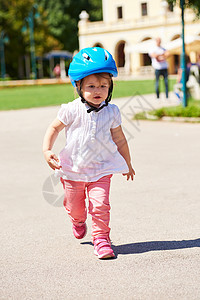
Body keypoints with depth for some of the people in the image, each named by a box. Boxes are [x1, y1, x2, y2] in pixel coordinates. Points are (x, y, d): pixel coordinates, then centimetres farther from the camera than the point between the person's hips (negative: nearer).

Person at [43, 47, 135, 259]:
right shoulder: (72, 110, -13)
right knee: (74, 206, 15)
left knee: (100, 204, -15)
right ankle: (78, 222, 50)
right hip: (72, 169, 0)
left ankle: (101, 238, 2)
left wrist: (127, 164, 16)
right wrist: (46, 150, -15)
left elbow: (119, 139, 7)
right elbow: (54, 128, -1)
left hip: (101, 169, 0)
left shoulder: (111, 112, -5)